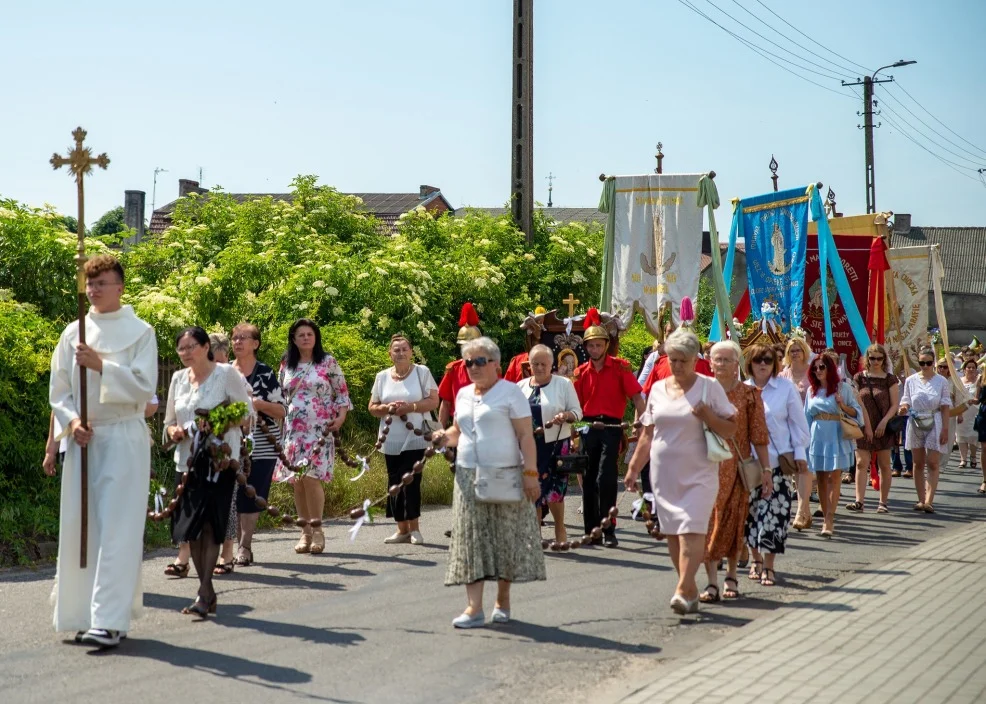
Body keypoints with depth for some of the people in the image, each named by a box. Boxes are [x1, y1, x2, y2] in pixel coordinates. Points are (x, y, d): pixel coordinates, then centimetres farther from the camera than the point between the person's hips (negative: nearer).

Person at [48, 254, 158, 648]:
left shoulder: (139, 332, 0)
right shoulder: (74, 332, 10)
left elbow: (144, 385, -9)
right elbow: (58, 389, 10)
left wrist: (101, 365, -19)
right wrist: (70, 420, -8)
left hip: (124, 438, -4)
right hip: (83, 438, 4)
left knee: (116, 530, -9)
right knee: (79, 527, 4)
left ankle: (110, 621, -12)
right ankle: (84, 613, 15)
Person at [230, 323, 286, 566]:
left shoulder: (265, 373, -1)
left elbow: (282, 411, -3)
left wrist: (258, 403, -18)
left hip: (261, 444, -3)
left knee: (251, 498, -5)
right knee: (234, 496, 0)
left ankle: (244, 548, 2)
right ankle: (242, 547, 11)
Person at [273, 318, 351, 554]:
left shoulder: (328, 362, 4)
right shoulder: (286, 365, 13)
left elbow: (342, 392, 6)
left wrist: (341, 416, -7)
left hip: (319, 430, -4)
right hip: (293, 430, 4)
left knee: (311, 477, -15)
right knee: (297, 481, 2)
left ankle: (317, 530, -6)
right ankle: (306, 531, 10)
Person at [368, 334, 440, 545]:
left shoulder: (422, 372, 1)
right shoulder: (382, 377, 11)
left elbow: (433, 401, -4)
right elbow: (373, 407, 11)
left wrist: (410, 407, -17)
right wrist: (388, 408, -10)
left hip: (415, 439, -4)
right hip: (391, 441, 4)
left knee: (411, 481, -10)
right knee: (394, 483, 4)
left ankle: (414, 528, -1)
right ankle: (402, 529, 12)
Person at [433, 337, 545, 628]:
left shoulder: (510, 392, -4)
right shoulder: (463, 394, 14)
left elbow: (525, 435, -8)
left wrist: (530, 473, -16)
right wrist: (446, 436, 2)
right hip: (468, 476, 5)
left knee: (505, 538, 2)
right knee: (471, 539, -2)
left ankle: (503, 601, 17)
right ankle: (474, 608, -4)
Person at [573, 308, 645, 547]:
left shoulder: (620, 367, -2)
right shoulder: (581, 372, 8)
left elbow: (636, 397, -6)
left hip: (611, 427, -4)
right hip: (587, 427, 4)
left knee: (605, 479, -13)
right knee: (588, 481, 7)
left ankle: (609, 531, -8)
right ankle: (591, 532, 15)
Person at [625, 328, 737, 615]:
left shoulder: (709, 387, -1)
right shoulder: (658, 389, 10)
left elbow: (730, 430, -1)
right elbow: (648, 435, 16)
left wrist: (708, 417, -18)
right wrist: (634, 468, 14)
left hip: (698, 473, -4)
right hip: (664, 473, 4)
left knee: (691, 530, -15)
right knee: (672, 532, 5)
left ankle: (683, 591, -19)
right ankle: (691, 591, 14)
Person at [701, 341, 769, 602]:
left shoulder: (749, 394, 2)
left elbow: (759, 435, 1)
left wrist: (766, 469, -2)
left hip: (737, 468, -1)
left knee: (734, 522, 5)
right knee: (708, 522, -7)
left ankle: (731, 577, 20)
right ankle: (712, 582, -7)